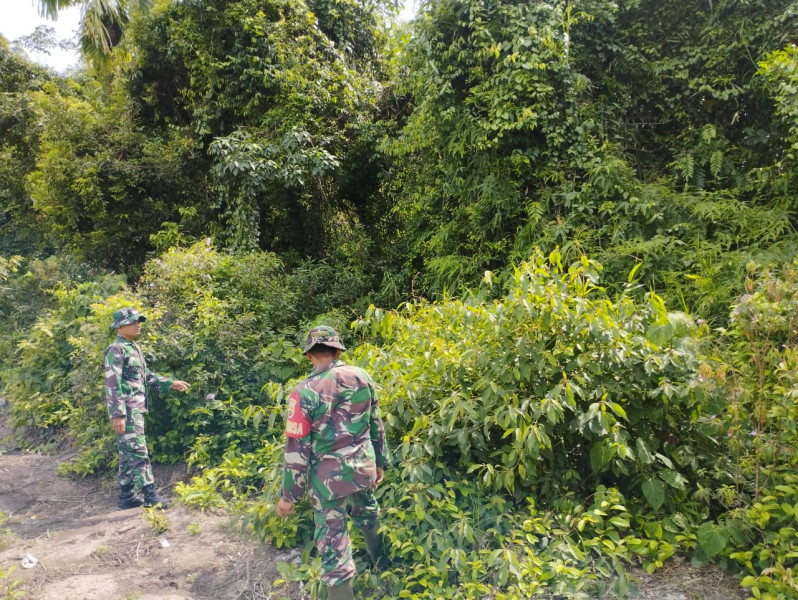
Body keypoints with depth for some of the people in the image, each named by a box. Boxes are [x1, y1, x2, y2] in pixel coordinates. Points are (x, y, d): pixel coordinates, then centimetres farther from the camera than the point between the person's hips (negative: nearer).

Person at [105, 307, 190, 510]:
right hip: (126, 410, -9)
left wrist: (170, 383, 22)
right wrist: (117, 415, -24)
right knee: (138, 451, -10)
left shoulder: (134, 348, 16)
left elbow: (146, 376, 26)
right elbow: (113, 384, -19)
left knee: (127, 453, 12)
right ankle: (150, 495, -9)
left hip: (136, 409, 9)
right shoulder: (116, 350, -12)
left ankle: (127, 496, 18)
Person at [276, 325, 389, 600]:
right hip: (363, 466, 6)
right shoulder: (362, 377, -3)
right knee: (368, 516, 31)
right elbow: (376, 425, 7)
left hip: (329, 475, -6)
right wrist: (379, 462, 20)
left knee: (333, 542, 6)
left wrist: (290, 495, -5)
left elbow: (297, 448, -15)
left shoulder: (306, 391, -17)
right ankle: (381, 564, 56)